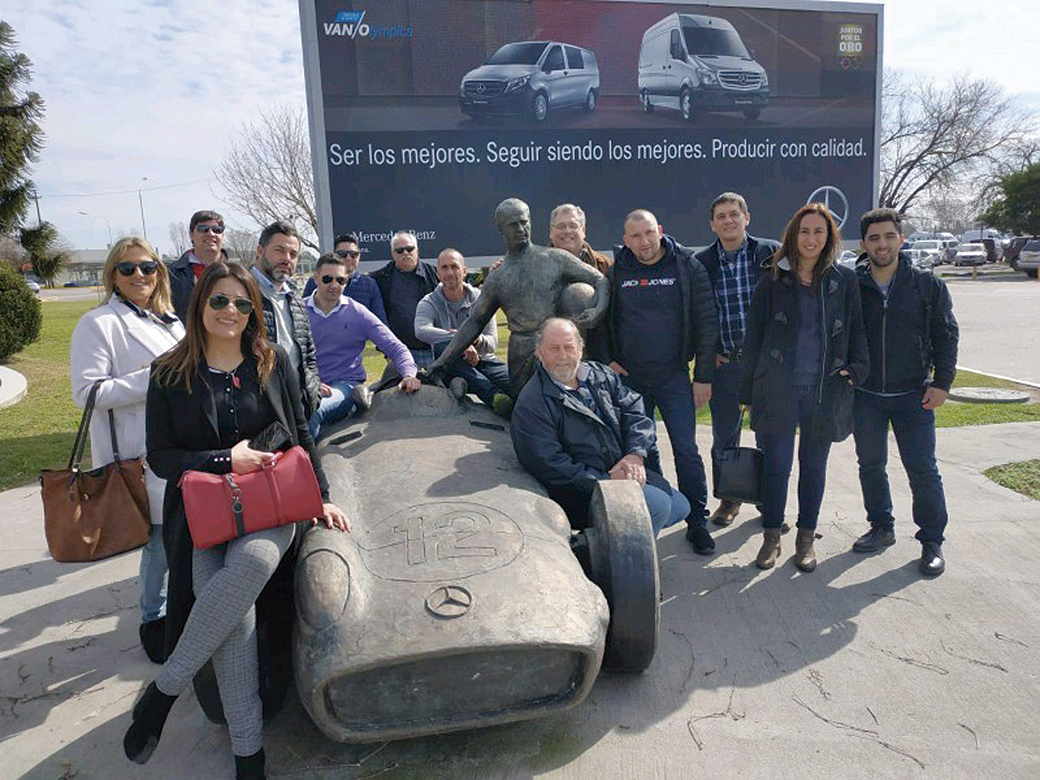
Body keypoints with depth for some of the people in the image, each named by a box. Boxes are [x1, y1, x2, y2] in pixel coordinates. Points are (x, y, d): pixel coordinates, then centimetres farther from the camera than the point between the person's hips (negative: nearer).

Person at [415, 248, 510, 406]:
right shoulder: (429, 303, -1)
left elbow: (492, 343, -4)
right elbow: (421, 330, -26)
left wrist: (476, 339, -29)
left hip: (483, 360, 0)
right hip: (452, 367, 0)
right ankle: (493, 395, -38)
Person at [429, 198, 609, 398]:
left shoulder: (555, 259, 4)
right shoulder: (496, 279, 11)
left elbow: (599, 280, 6)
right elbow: (474, 322, 13)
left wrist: (598, 310, -16)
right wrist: (442, 360, 7)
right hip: (520, 358, 2)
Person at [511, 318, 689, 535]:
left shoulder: (599, 374, 9)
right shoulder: (530, 405, -14)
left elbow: (634, 410, 9)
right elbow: (550, 467, -19)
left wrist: (635, 455, -9)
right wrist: (607, 480, -19)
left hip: (622, 472, 8)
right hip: (579, 491, -8)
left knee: (680, 506, 4)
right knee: (657, 505, -23)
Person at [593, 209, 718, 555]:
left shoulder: (687, 266, -4)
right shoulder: (616, 273, 3)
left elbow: (706, 323, -4)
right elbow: (601, 320, 12)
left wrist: (703, 376, -8)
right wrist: (606, 361, 0)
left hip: (674, 377, -2)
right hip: (628, 378, 3)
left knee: (686, 450, -2)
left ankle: (696, 521, 12)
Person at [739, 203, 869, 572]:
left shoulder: (845, 280, 6)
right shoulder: (773, 280, 2)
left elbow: (857, 331, 12)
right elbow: (753, 337, 3)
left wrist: (856, 371, -3)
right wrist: (749, 391, 1)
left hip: (825, 390, 1)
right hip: (778, 389, -1)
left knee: (814, 466, 11)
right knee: (776, 465, 3)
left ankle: (806, 538, 26)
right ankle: (771, 537, 19)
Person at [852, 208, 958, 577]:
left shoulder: (927, 284, -1)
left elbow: (946, 335, 2)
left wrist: (942, 382, -4)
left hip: (913, 395, -1)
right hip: (865, 395, 2)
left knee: (922, 469, 1)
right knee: (870, 465, 12)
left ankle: (932, 541, 15)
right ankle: (881, 528, 29)